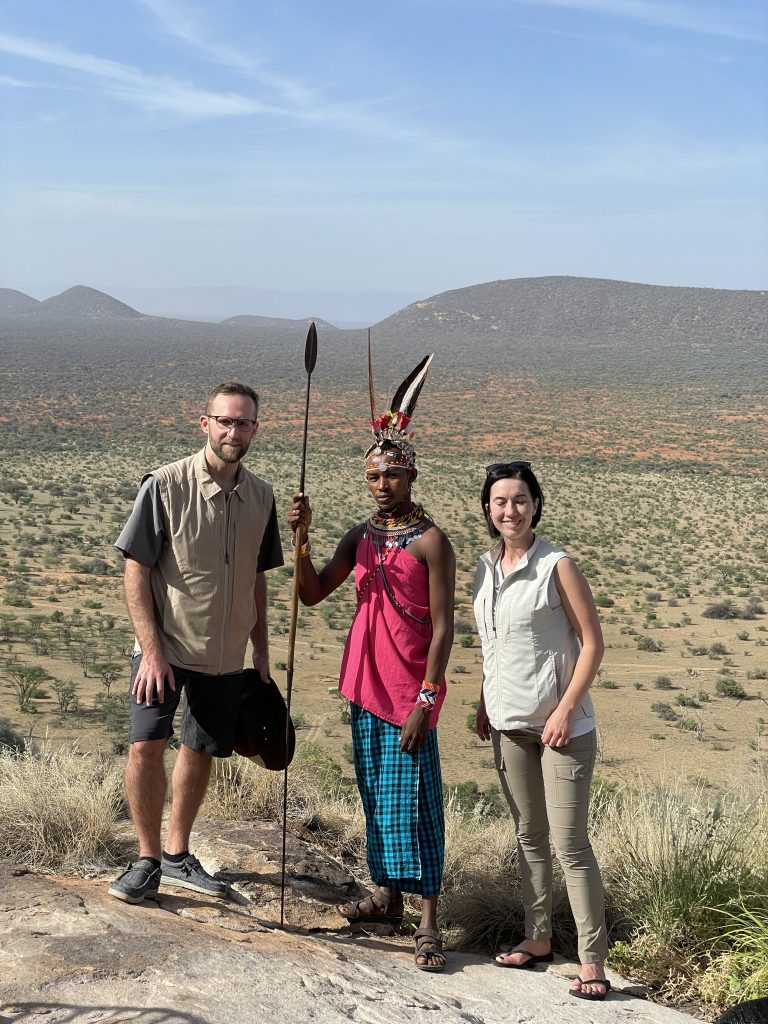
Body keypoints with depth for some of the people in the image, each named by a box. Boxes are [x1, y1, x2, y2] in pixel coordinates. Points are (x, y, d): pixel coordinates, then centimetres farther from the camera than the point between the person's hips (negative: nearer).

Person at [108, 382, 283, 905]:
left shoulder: (261, 496, 3)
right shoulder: (165, 485, -12)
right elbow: (136, 571, -11)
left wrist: (261, 648, 12)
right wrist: (152, 651, -16)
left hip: (225, 654, 4)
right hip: (165, 646, -4)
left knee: (201, 752, 12)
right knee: (146, 745, -14)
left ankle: (177, 854, 29)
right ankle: (148, 858, 5)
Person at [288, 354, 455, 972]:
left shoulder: (431, 542, -9)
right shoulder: (361, 537, 11)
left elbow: (442, 627, -13)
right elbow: (313, 593, 7)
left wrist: (426, 700, -18)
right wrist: (302, 537, -7)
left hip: (410, 694, -7)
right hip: (366, 687, 7)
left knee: (415, 803, -5)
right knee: (376, 796, 15)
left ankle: (429, 922, 0)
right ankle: (388, 897, 29)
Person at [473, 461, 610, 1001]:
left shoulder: (557, 565, -12)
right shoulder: (486, 569, 7)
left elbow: (593, 643, -11)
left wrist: (566, 710, -16)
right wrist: (485, 706, 16)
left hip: (560, 724, -6)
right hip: (509, 723, 6)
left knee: (570, 842, -6)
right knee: (529, 836, 16)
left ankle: (593, 960, 2)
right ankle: (539, 938, 28)